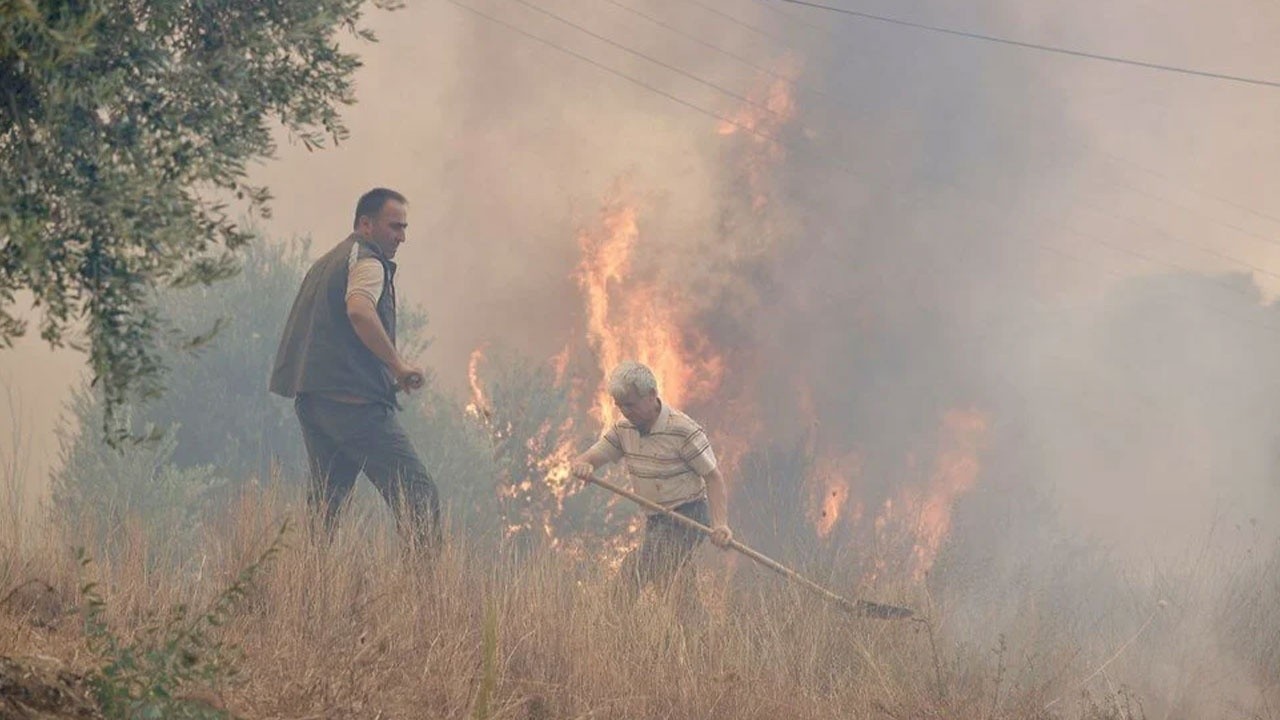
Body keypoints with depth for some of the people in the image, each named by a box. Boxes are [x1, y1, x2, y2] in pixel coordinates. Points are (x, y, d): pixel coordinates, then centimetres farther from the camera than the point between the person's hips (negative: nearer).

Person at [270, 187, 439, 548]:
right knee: (417, 494, -11)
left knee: (324, 501, 11)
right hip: (355, 399, -9)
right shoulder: (367, 261, -4)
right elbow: (359, 309, -25)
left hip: (310, 396, 9)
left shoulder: (326, 262, 26)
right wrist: (397, 364, -19)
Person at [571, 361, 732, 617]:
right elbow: (588, 459, 0)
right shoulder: (623, 430, 2)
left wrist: (720, 524, -27)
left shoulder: (684, 431, -18)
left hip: (687, 516, -8)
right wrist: (581, 466, -27)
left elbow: (713, 477, -15)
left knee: (633, 572, -20)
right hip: (655, 519, 8)